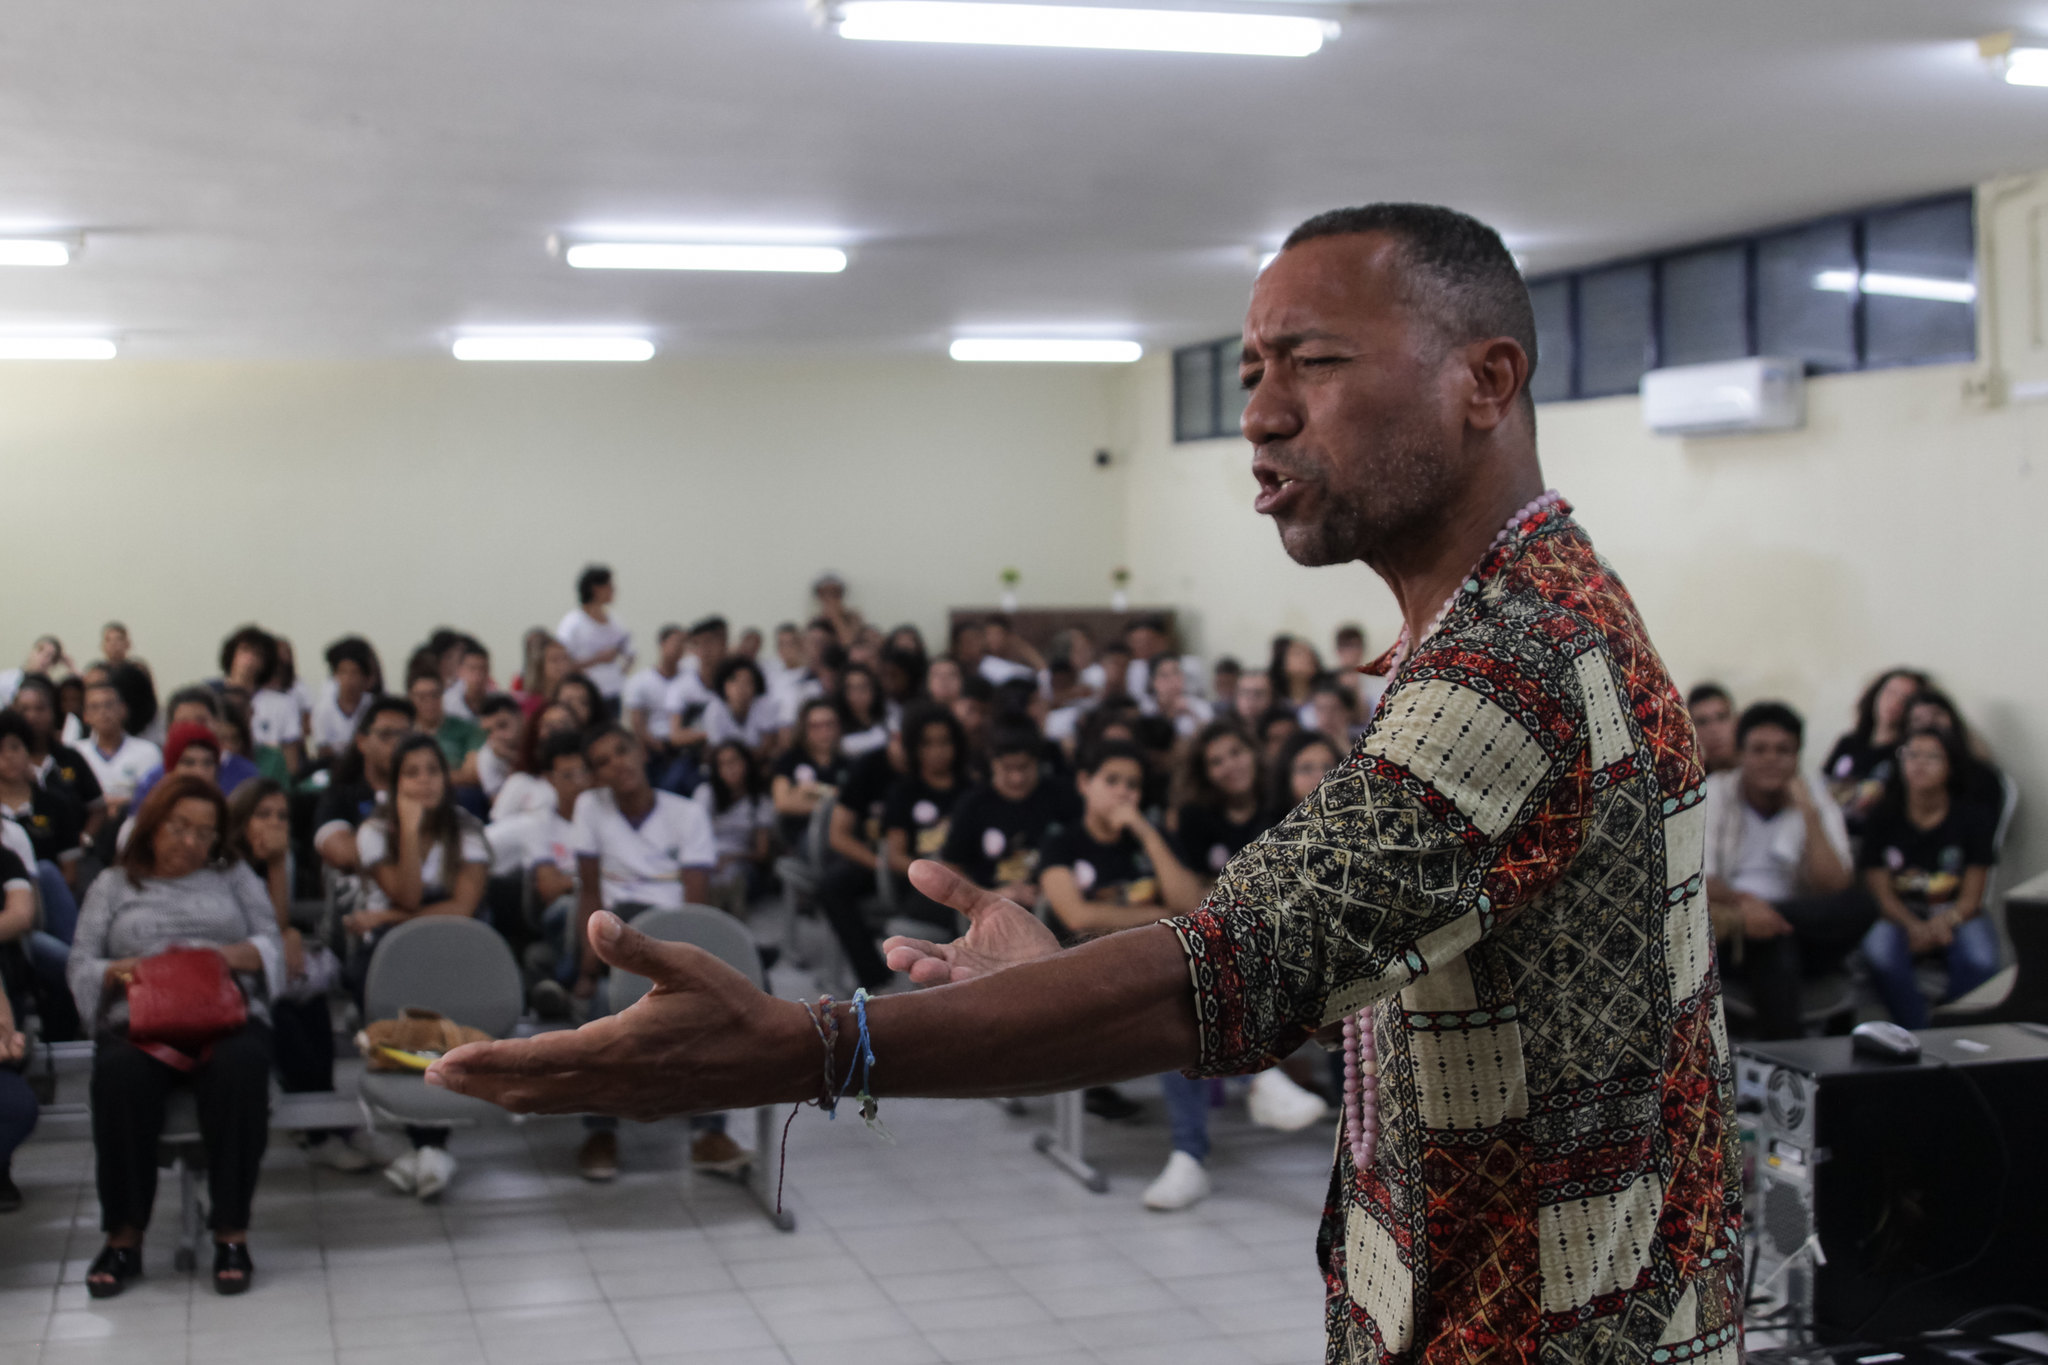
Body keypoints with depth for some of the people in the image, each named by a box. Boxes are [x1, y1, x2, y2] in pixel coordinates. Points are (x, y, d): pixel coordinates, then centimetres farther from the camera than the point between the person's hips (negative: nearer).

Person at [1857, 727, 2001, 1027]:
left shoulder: (1975, 819, 2)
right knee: (1879, 954, -35)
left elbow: (1970, 897, -1)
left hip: (1955, 917, 0)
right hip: (1900, 918, 0)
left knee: (1979, 960, -34)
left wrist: (1946, 921, -25)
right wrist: (1914, 927, -23)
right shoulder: (1883, 819, 4)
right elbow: (1881, 893, -3)